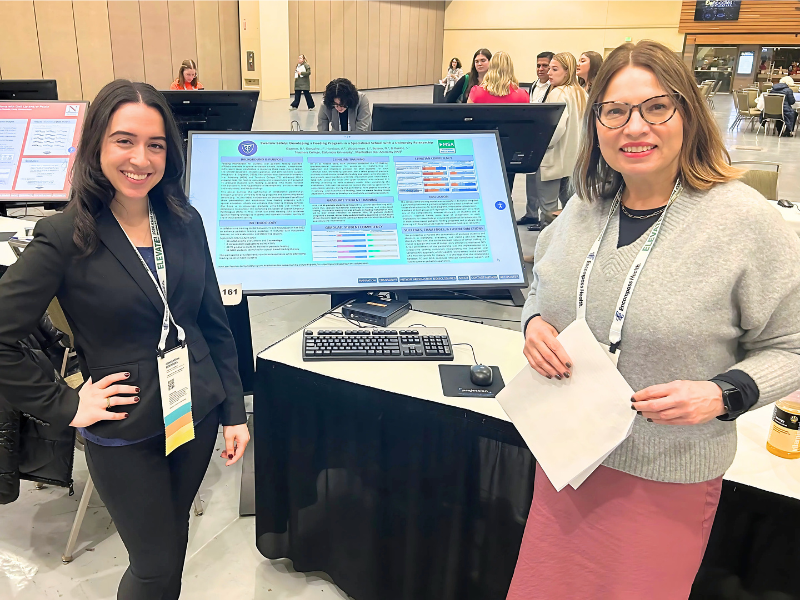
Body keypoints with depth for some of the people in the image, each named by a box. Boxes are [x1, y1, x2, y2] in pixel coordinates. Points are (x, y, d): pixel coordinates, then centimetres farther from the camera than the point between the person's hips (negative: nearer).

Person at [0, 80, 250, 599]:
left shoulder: (185, 222, -1)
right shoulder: (66, 236, -15)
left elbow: (214, 323, 4)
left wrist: (234, 411, 4)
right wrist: (65, 407, -13)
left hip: (197, 415, 4)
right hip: (124, 434, -4)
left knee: (174, 537, 23)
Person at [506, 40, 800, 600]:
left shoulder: (746, 220, -15)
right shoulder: (584, 209, 0)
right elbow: (544, 288, 14)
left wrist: (723, 394, -24)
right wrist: (535, 322, -8)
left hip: (667, 480, -4)